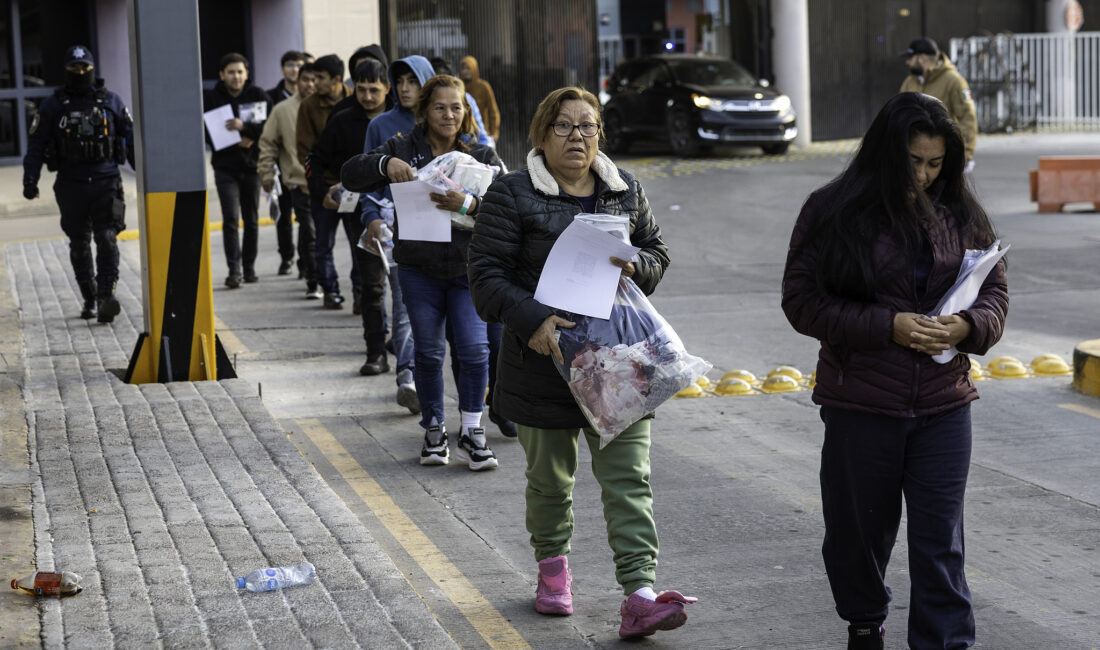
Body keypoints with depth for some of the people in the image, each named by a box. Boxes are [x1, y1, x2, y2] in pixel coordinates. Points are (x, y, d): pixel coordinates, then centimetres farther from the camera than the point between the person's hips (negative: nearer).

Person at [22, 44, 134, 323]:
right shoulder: (52, 106, 5)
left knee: (107, 239, -13)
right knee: (79, 245, 7)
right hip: (71, 185, 1)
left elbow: (132, 139, 13)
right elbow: (36, 144, 5)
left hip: (106, 183, -1)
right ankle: (90, 300, 18)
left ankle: (106, 297, -19)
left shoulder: (111, 101, 7)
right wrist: (30, 179, -6)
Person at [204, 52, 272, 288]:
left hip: (252, 165, 1)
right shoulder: (211, 99, 1)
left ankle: (249, 268, 19)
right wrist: (234, 142, -11)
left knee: (252, 220, 8)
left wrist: (245, 127, -21)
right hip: (225, 167, -1)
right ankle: (234, 270, -12)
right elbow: (205, 131, 0)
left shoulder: (259, 96, 1)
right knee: (230, 219, -11)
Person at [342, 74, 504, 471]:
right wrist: (385, 164, -24)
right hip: (419, 269, 1)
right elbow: (350, 175, -4)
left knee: (474, 348, -8)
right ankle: (434, 431, 21)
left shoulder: (481, 155, 3)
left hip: (469, 267, 0)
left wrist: (469, 204, -29)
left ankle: (471, 433, 4)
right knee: (428, 351, 7)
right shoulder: (403, 150, 3)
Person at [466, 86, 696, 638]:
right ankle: (552, 567, 38)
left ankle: (639, 594, -10)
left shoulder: (626, 190, 10)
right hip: (544, 359, -2)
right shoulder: (512, 195, -4)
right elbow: (487, 275, -9)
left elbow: (657, 252, 17)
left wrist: (634, 265, -7)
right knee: (550, 477, 13)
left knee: (628, 477, -6)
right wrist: (533, 321, -24)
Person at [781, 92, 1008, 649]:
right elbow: (802, 300, -9)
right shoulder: (832, 212, -5)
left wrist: (969, 326, -11)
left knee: (940, 539, 0)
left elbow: (995, 289, 12)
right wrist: (887, 327, -19)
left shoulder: (962, 215, 6)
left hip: (944, 403, 2)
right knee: (861, 528, 14)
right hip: (860, 404, -1)